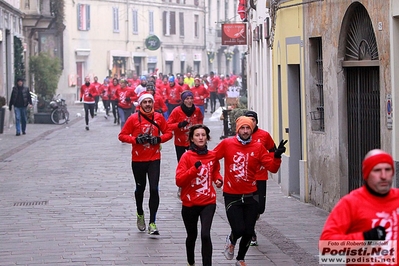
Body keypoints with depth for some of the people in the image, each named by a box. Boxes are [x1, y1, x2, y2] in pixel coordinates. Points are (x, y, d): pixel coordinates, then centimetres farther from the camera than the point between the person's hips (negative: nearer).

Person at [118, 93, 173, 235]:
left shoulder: (159, 117, 1)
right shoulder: (133, 118, -5)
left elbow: (168, 132, 10)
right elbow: (122, 135, -3)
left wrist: (159, 139, -9)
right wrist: (136, 139, -18)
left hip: (154, 159, 0)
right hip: (138, 160, 0)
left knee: (154, 189, -11)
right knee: (140, 188, 16)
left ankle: (152, 223, -7)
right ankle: (140, 214, 42)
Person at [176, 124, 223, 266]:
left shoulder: (212, 155, 1)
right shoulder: (187, 156, -9)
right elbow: (179, 181, -17)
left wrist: (218, 179, 1)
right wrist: (194, 168, -27)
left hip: (208, 202, 1)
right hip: (190, 203, -1)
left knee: (205, 235, -18)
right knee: (192, 235, 18)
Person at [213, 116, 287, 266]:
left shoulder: (258, 147, -1)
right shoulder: (227, 144, -6)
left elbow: (272, 168, -5)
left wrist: (277, 156, -22)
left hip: (250, 197, 2)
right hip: (232, 196, -2)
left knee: (248, 232, 7)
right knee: (239, 229, -12)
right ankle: (231, 241, 25)